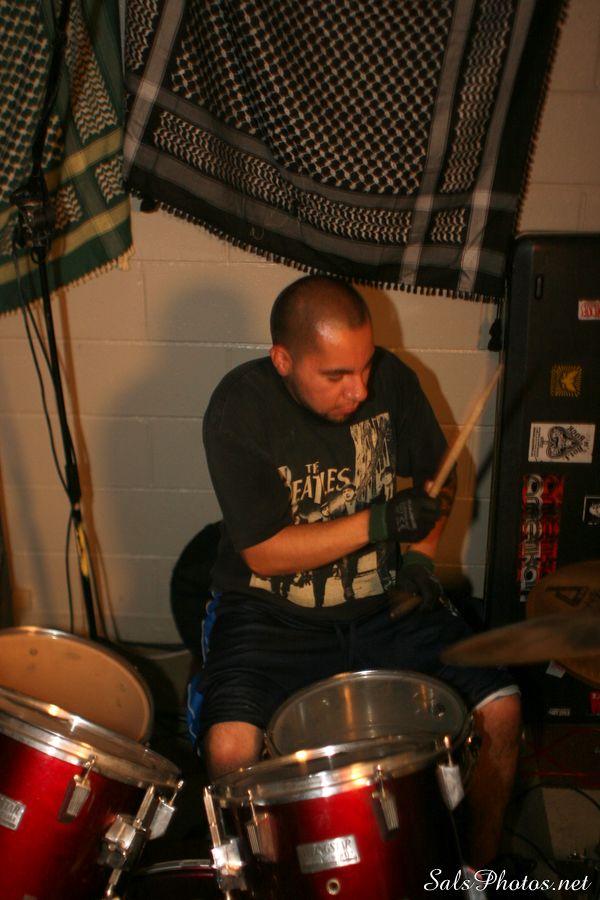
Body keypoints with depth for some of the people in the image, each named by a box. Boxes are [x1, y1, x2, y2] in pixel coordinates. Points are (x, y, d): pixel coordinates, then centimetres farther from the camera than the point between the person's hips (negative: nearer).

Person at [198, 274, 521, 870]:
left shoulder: (391, 378, -6)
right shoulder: (239, 409, -17)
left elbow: (436, 480, 10)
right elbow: (264, 553, -17)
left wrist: (419, 554, -7)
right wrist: (379, 523, -24)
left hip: (384, 601, 3)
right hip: (274, 613, -3)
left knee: (499, 709, -11)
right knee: (231, 747, -25)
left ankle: (477, 867, 17)